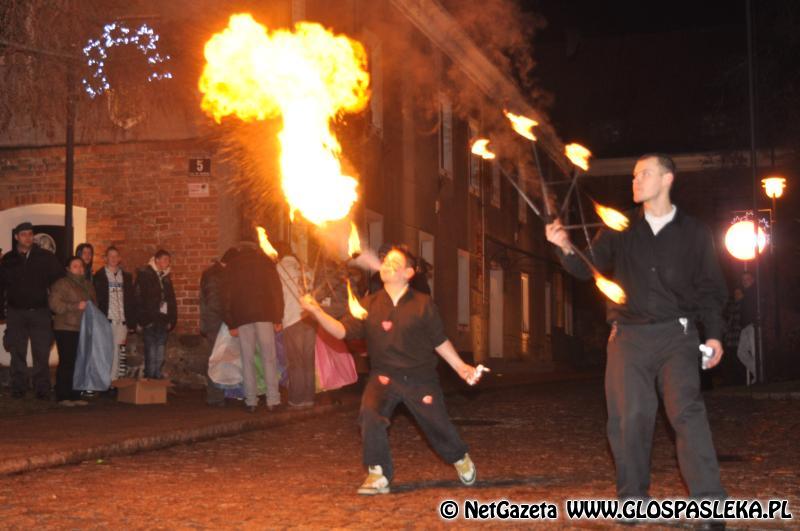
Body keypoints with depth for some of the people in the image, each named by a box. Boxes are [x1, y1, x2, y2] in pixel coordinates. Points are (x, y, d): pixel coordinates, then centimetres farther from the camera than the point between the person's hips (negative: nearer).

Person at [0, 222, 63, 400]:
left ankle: (42, 390, 3)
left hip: (40, 312, -1)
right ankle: (18, 388, 12)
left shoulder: (46, 257, 2)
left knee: (42, 354, -2)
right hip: (16, 312, 2)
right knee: (17, 353, 5)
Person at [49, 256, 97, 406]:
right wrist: (76, 306, -16)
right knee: (66, 362, -6)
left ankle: (75, 395, 11)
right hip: (66, 329, -6)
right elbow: (54, 304, -13)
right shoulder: (61, 284, -3)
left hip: (83, 330, 6)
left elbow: (94, 303, 29)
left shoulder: (88, 285, 19)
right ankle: (62, 396, -1)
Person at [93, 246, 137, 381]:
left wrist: (132, 322, 7)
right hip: (106, 320, -3)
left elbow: (131, 300, 14)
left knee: (118, 352, 1)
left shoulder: (126, 277, 15)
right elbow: (95, 299, 0)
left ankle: (115, 380, 6)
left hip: (122, 321, 3)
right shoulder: (99, 276, 5)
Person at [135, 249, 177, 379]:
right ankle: (149, 378, -2)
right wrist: (143, 319, -14)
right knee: (151, 353, -7)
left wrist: (171, 320, 11)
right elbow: (139, 298, -8)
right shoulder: (145, 275, -3)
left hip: (163, 320, 6)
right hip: (150, 320, -6)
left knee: (160, 355, 7)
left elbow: (171, 300, 20)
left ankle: (157, 377, 11)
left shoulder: (166, 277, 16)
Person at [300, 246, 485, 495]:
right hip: (384, 375, 1)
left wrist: (461, 367, 7)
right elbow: (342, 331, -9)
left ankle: (460, 458, 41)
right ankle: (378, 475, -12)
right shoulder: (369, 305, 0)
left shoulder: (423, 305, -4)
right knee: (370, 413, -26)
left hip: (420, 378, -1)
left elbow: (440, 341, 5)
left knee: (438, 425, 5)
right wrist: (317, 312, -23)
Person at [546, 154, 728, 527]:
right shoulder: (620, 231, 10)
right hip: (629, 337, 2)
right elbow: (588, 268, 2)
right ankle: (632, 498, 17)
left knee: (687, 411, -15)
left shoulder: (694, 233, 7)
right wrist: (566, 248, -18)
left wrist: (714, 334, -1)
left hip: (677, 334, -2)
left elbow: (711, 288, 10)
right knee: (629, 417, 3)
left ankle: (709, 503, -11)